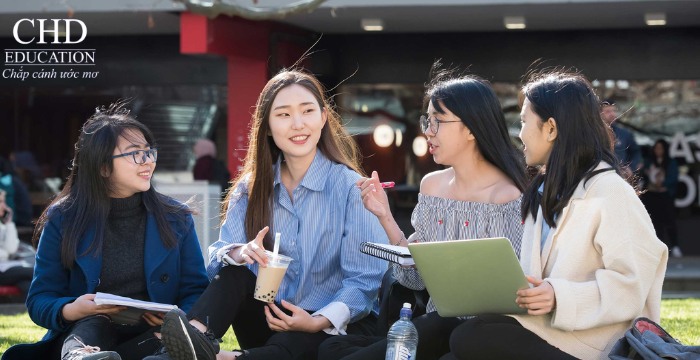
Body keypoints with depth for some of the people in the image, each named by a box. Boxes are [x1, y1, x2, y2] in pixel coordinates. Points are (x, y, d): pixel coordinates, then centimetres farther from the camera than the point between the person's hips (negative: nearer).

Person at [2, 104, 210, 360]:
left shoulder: (176, 218, 8)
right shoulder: (62, 220, 3)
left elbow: (196, 291, 7)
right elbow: (39, 300, 2)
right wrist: (70, 311, -22)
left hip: (150, 337, 2)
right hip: (83, 333, -1)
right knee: (93, 325, -38)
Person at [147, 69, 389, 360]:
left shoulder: (351, 188, -9)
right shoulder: (252, 187, 6)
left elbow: (366, 280, -12)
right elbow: (219, 254, -1)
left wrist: (320, 322, -29)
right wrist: (238, 253, -26)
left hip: (338, 325, -4)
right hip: (271, 319, 5)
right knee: (234, 272, -21)